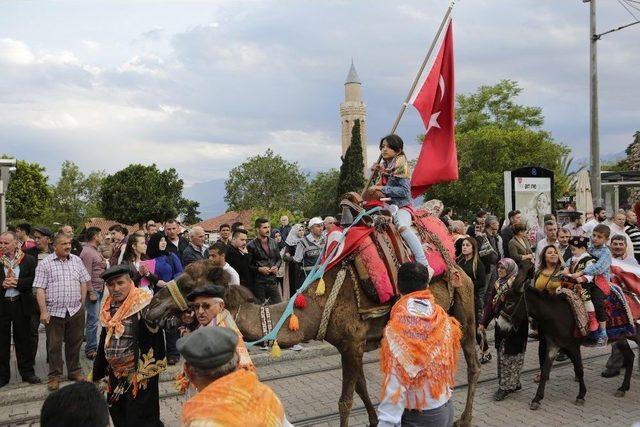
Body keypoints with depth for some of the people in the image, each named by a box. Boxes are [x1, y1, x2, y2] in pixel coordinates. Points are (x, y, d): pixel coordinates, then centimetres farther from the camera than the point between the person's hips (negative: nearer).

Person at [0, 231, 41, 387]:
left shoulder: (29, 260, -1)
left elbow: (34, 280, -6)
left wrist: (17, 283, -16)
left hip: (21, 304, -1)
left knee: (23, 339, 9)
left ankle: (27, 372, 19)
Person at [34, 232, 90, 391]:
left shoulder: (77, 261, 8)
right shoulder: (45, 264, -3)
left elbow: (84, 283, 11)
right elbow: (40, 289, -6)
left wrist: (81, 304, 5)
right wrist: (43, 311, -13)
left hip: (76, 311, 3)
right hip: (54, 312, -3)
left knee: (74, 343, 12)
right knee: (54, 345, 6)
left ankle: (75, 371, 27)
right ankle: (54, 376, 18)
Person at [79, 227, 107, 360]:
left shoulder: (95, 250, 16)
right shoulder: (87, 252, -14)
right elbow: (86, 275, -18)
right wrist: (91, 292, -19)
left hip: (99, 290, 9)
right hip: (93, 290, -9)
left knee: (93, 319, 15)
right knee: (93, 320, -6)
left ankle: (90, 345, 23)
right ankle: (91, 350, 0)